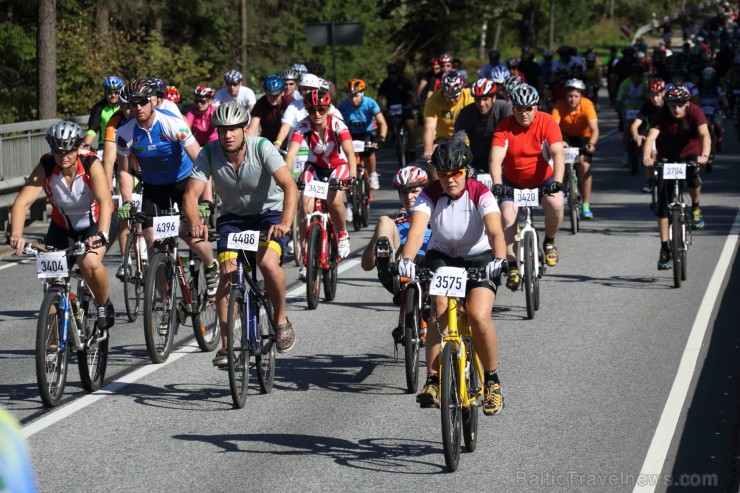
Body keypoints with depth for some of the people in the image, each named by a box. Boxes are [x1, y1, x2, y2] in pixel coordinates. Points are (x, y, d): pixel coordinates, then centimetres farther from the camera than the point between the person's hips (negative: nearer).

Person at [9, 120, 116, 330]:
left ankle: (104, 305, -3)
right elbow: (22, 201, -33)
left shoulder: (91, 164, -28)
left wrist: (102, 234, -59)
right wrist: (16, 235, -51)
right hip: (62, 226, 3)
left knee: (89, 262, -31)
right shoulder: (45, 167, -23)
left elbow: (105, 202, -41)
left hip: (95, 223, -3)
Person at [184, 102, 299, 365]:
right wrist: (196, 223, -44)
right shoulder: (209, 153, -18)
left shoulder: (262, 148, -24)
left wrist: (285, 222, -50)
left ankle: (281, 320, -2)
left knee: (268, 263, -28)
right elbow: (191, 195, -22)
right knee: (228, 274, -15)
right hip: (233, 217, 2)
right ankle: (226, 345, -7)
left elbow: (290, 186, -33)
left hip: (270, 213, -2)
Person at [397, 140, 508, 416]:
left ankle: (492, 381, -1)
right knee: (440, 308, -27)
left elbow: (495, 231, -33)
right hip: (441, 256, 1)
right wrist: (406, 260, -50)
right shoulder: (430, 195, -15)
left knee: (479, 316, -23)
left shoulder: (480, 194, -19)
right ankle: (433, 380, -24)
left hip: (478, 258, -1)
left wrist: (499, 259, -53)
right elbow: (417, 230, -31)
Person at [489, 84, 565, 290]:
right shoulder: (504, 127, -17)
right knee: (507, 216, -21)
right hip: (513, 181, 1)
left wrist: (557, 181, -42)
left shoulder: (547, 123, -17)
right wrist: (497, 184, -44)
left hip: (543, 180, -1)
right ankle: (513, 265, -8)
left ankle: (549, 242, 1)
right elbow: (495, 159, -26)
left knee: (555, 204, -28)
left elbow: (558, 154, -27)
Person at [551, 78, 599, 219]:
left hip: (583, 136, -2)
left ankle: (586, 205, -12)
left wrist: (591, 144, -51)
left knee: (584, 165, -20)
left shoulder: (587, 105, -26)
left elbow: (594, 129, -32)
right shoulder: (560, 105, -24)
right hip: (565, 136, 2)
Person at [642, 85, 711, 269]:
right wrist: (647, 157, -54)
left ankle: (696, 208, -1)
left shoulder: (695, 112, -23)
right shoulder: (662, 115, -22)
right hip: (667, 157, 1)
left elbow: (705, 134, -36)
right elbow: (651, 136, -35)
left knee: (692, 176, -33)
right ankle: (665, 249, -1)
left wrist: (704, 155, -55)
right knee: (663, 204, -7)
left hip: (690, 153, -1)